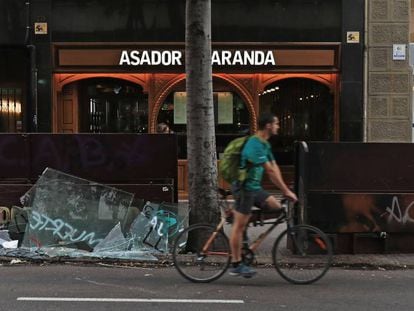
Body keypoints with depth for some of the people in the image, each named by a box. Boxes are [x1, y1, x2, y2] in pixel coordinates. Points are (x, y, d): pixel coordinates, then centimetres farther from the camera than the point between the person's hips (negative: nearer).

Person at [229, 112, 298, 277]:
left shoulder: (265, 144, 12)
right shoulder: (255, 145, -21)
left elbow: (275, 167, 10)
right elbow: (270, 171, -23)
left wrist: (285, 190, 3)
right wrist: (286, 191, -20)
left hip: (255, 187, 10)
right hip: (244, 187, -9)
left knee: (277, 206, 4)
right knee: (240, 225, -3)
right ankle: (236, 265, 4)